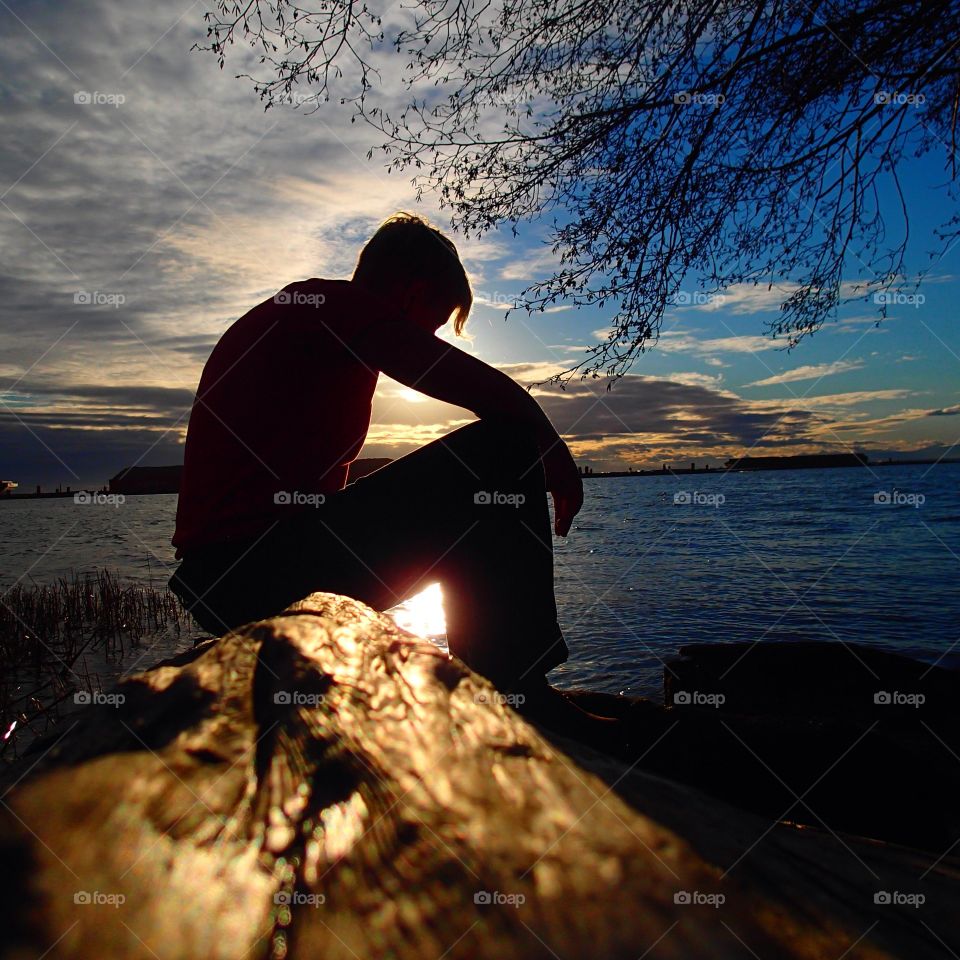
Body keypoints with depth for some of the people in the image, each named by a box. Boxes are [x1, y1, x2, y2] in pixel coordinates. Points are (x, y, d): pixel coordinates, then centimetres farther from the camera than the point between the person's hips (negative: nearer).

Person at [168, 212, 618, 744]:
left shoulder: (277, 317, 26)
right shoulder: (338, 303, -4)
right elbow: (500, 397, -13)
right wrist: (558, 457, 6)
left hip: (216, 579, 11)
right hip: (268, 572, -10)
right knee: (504, 446, -10)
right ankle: (518, 694, -5)